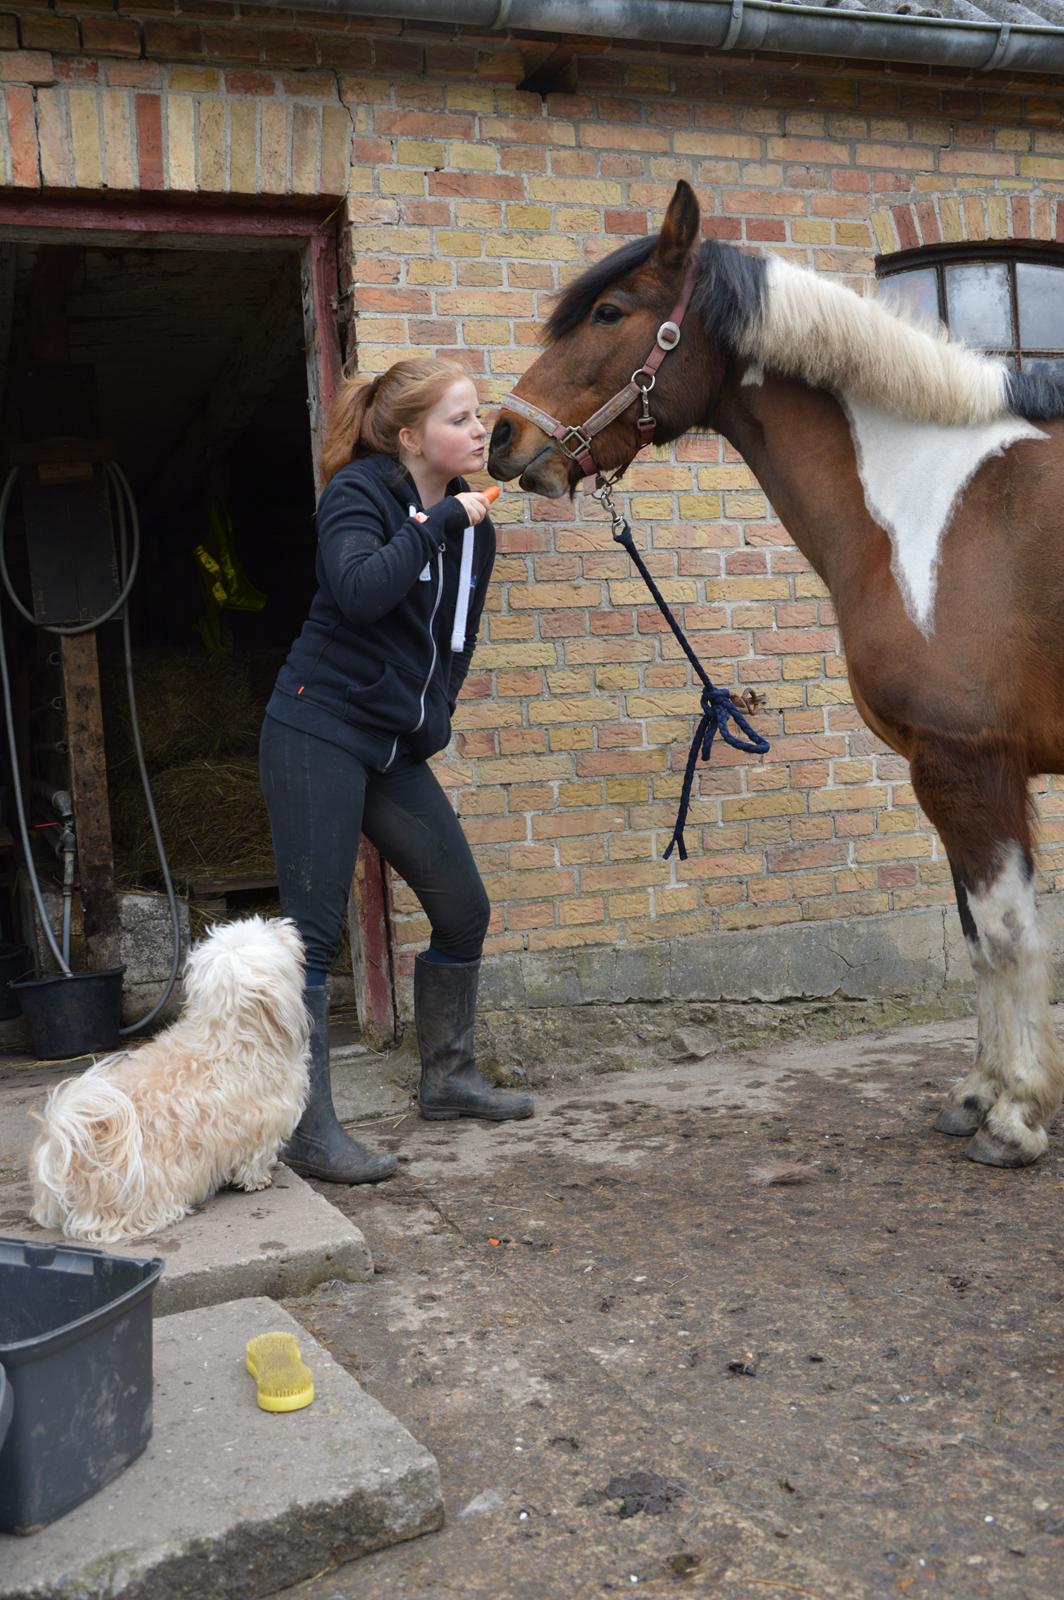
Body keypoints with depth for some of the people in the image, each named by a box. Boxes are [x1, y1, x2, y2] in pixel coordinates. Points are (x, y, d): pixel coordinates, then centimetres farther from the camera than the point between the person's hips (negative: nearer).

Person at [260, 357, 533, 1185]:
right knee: (314, 929, -8)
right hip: (319, 734, -7)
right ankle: (310, 1129, -1)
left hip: (398, 749, 8)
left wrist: (434, 718, 11)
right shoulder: (360, 493, -10)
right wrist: (437, 520, -21)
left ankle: (449, 1078, 27)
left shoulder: (470, 520, 10)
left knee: (464, 910, 10)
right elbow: (359, 591, -30)